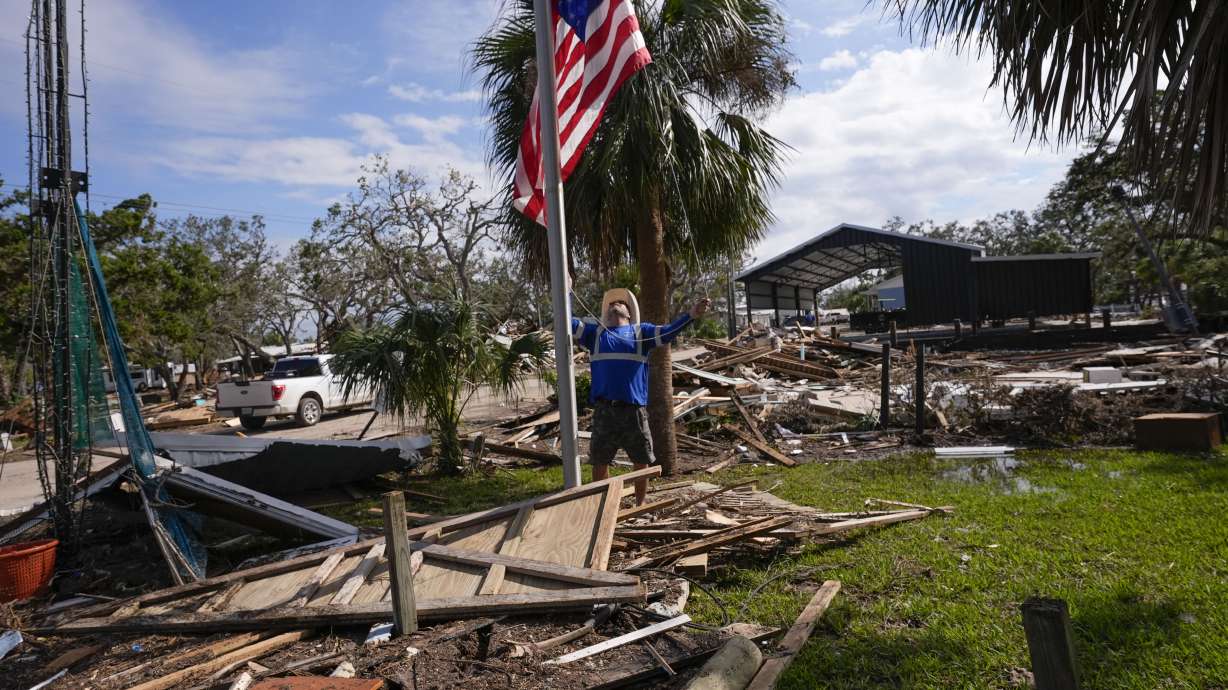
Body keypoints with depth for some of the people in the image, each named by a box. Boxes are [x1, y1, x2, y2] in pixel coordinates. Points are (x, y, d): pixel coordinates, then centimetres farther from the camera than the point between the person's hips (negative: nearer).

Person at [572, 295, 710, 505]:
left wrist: (691, 315, -19)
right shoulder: (595, 332, 15)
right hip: (604, 410, 0)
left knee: (641, 461, 10)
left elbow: (667, 333, -3)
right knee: (600, 462, 7)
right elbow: (568, 322, 6)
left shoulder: (641, 331, 12)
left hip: (634, 410, 0)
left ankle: (640, 506, 27)